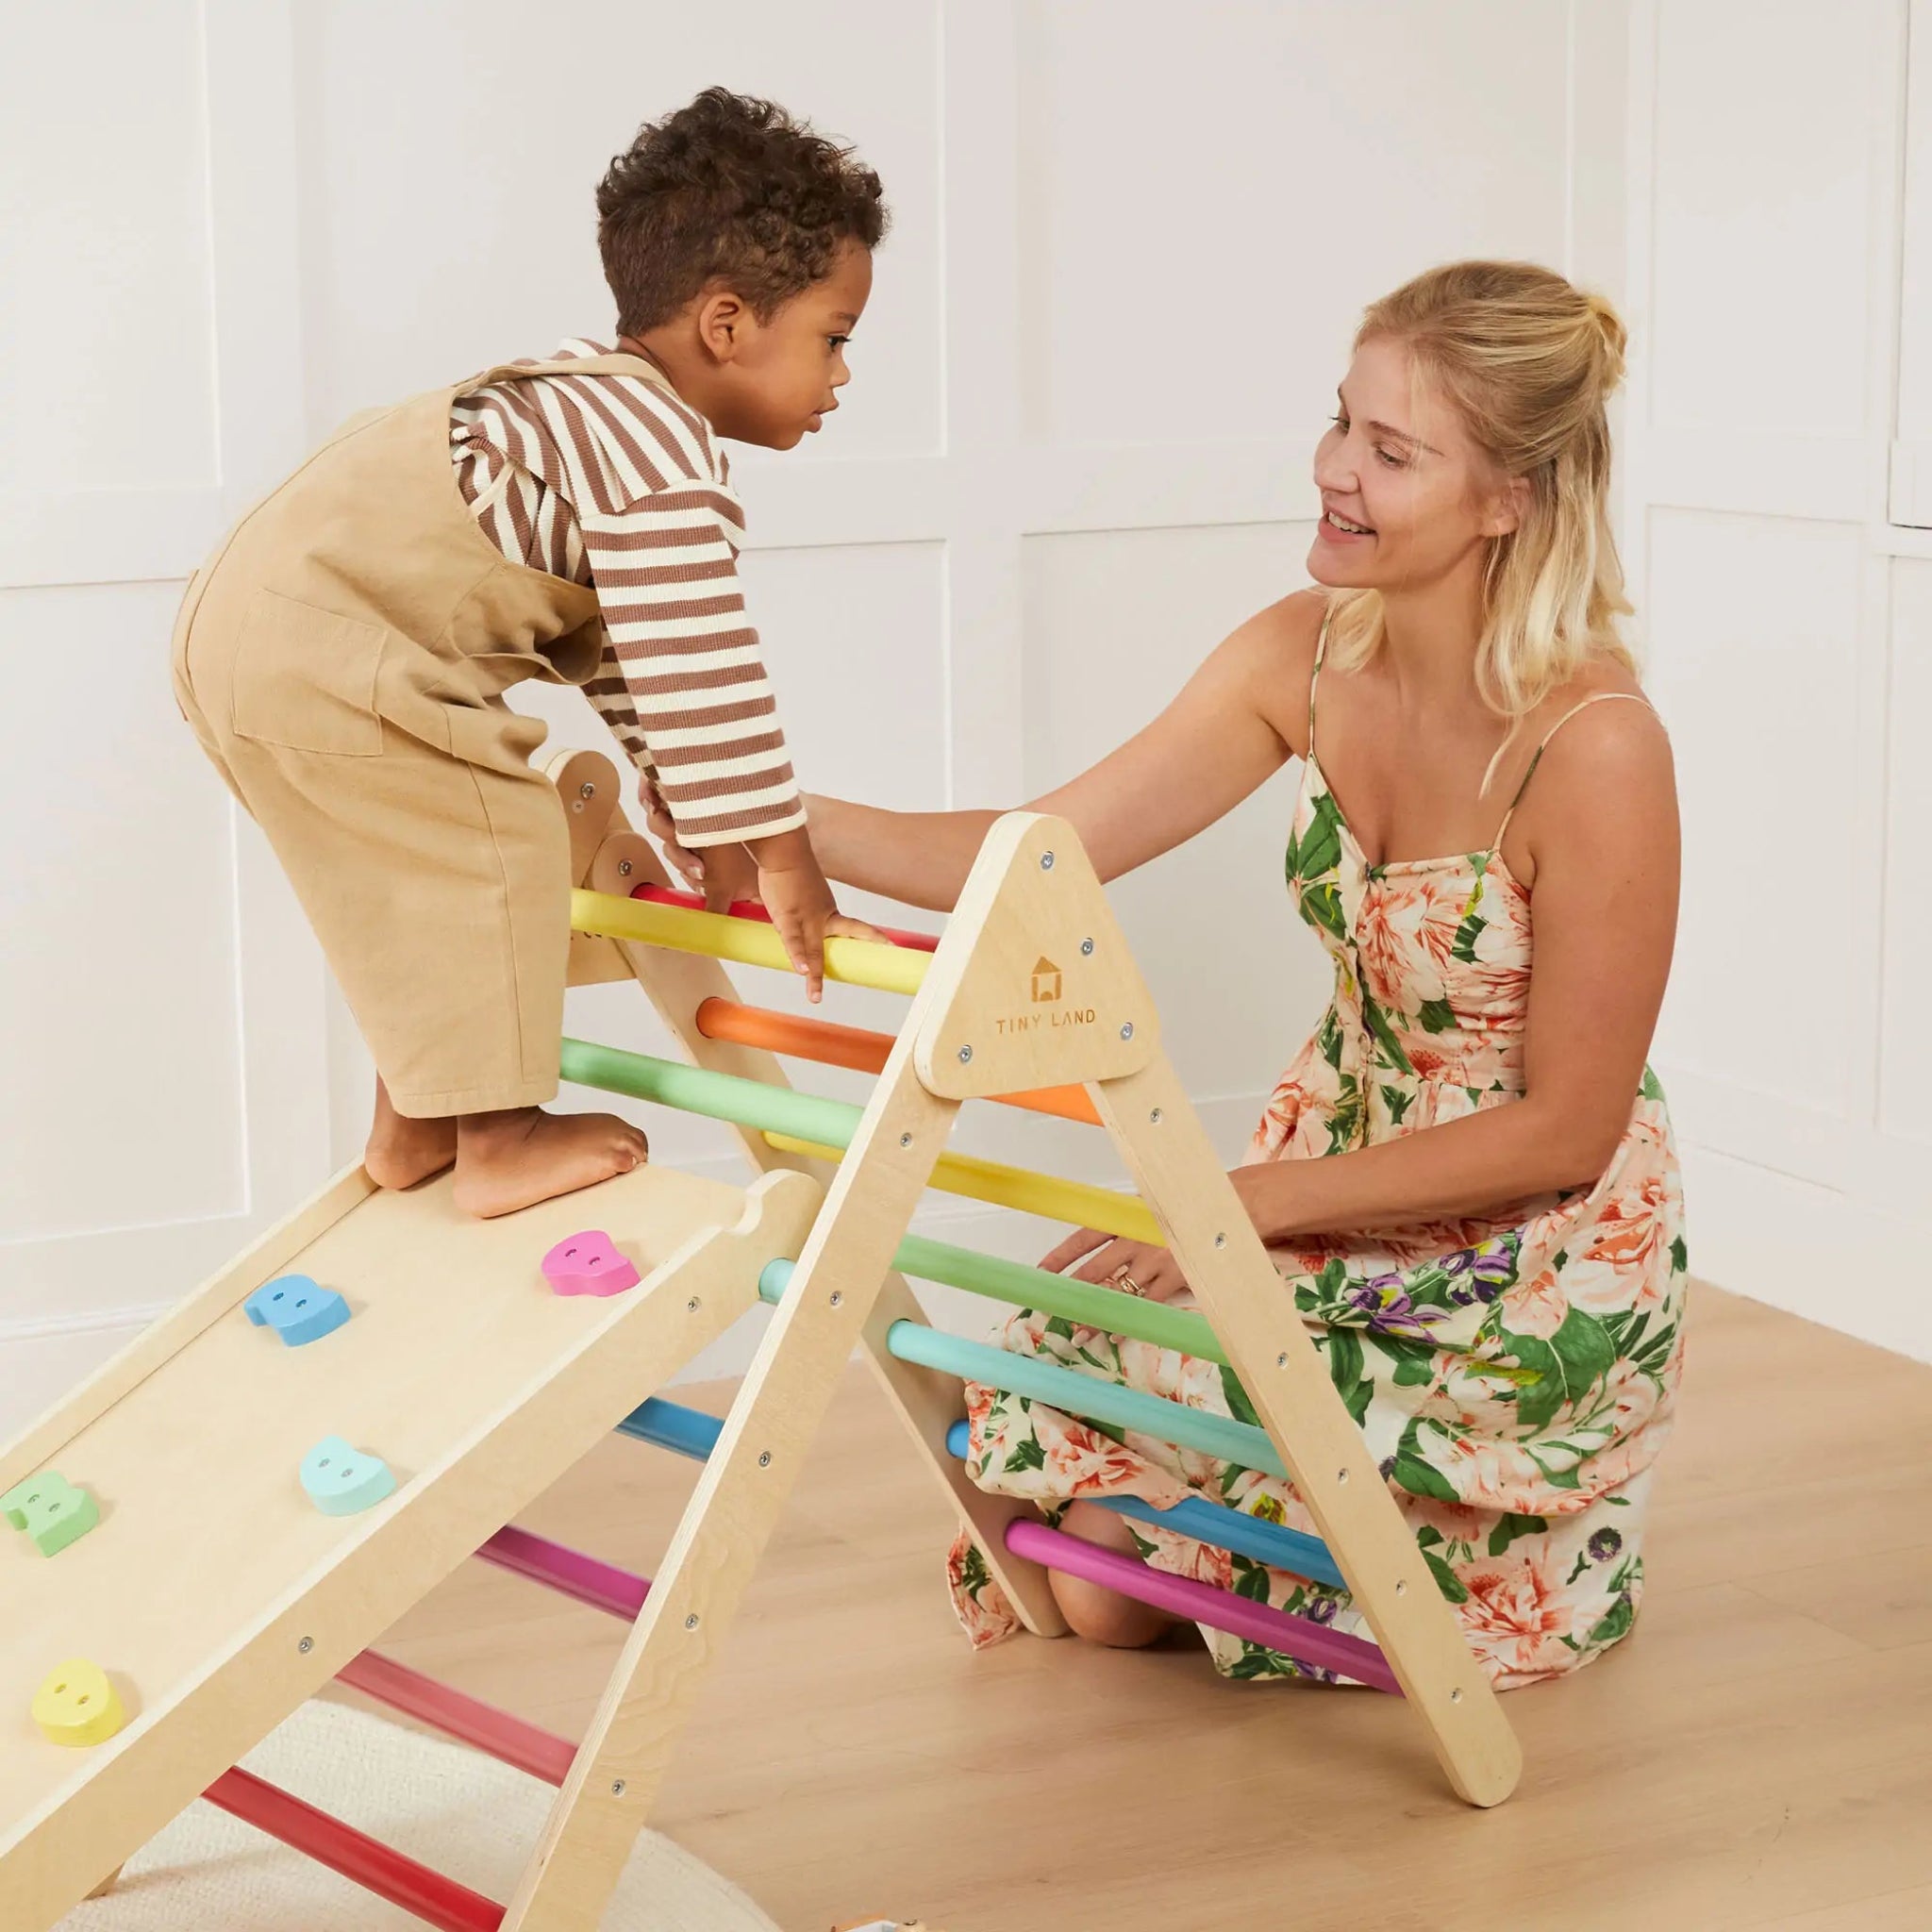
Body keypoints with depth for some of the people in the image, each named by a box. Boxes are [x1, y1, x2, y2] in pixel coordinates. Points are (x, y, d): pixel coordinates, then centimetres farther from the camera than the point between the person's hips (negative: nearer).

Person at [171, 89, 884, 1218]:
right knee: (496, 844, -6)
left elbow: (625, 653, 19)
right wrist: (784, 861, -13)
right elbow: (696, 672, -22)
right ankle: (499, 1142, 1)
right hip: (312, 650, -11)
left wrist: (708, 830, 19)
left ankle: (414, 1126, 30)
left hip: (256, 618, 11)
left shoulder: (608, 409, 15)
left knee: (428, 866, 20)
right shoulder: (669, 468, -20)